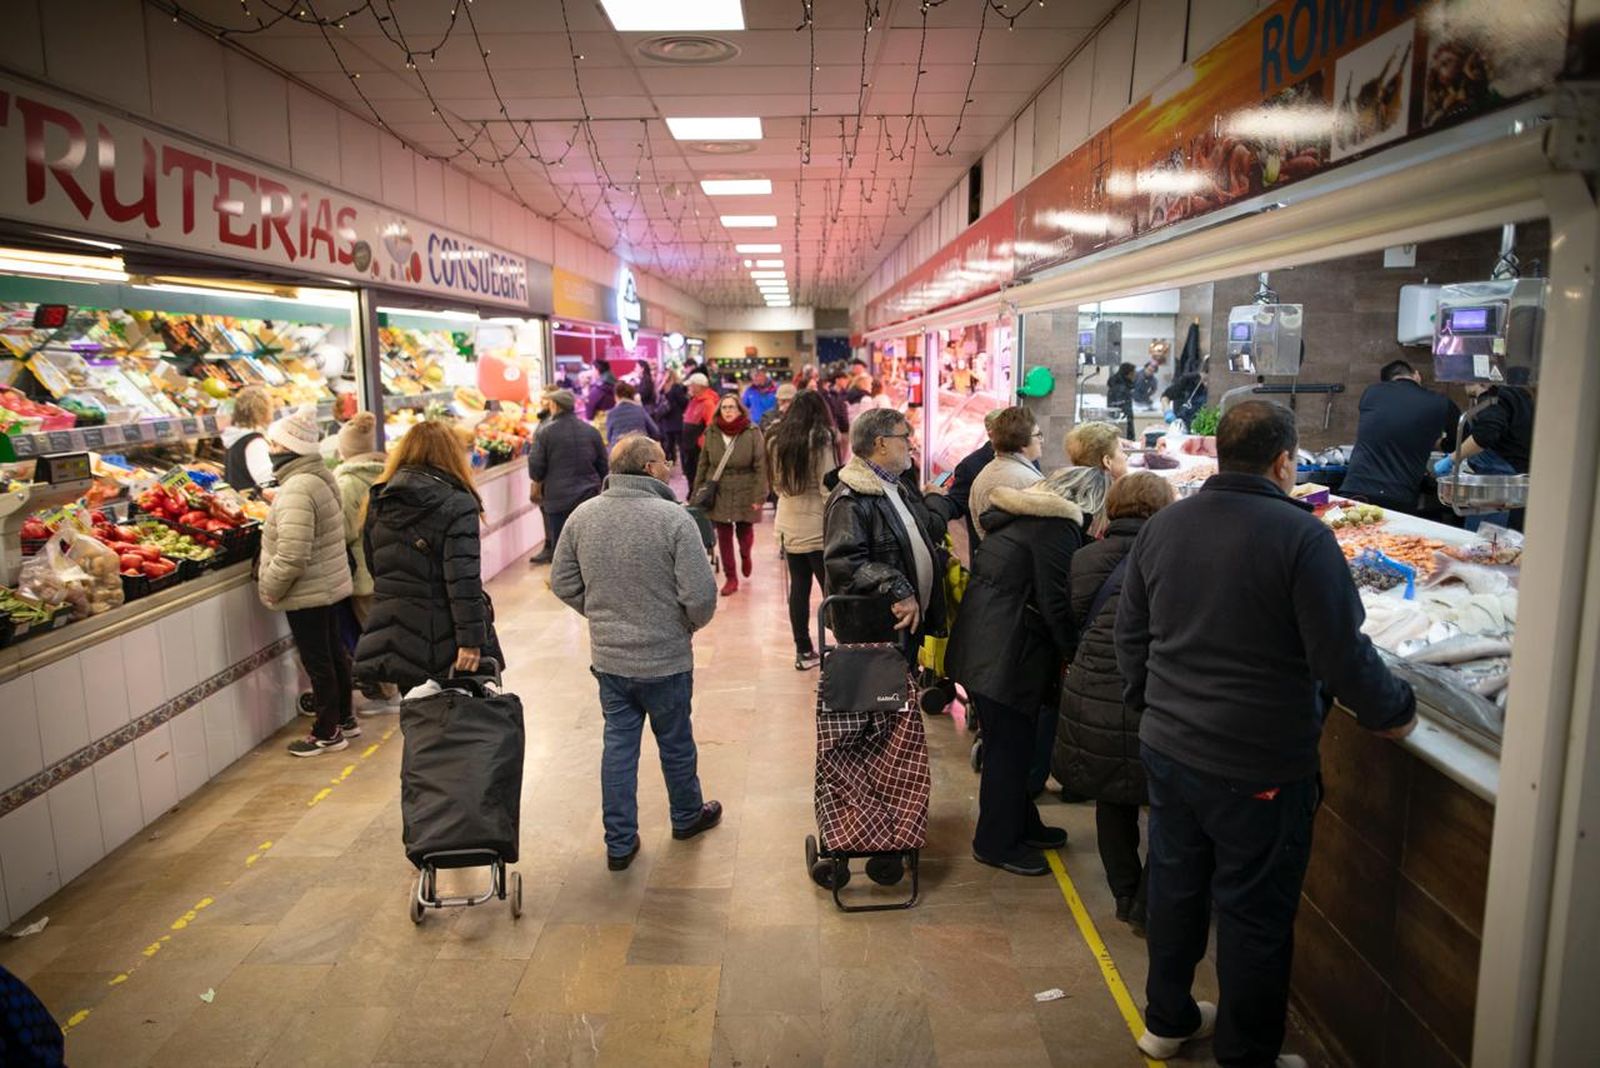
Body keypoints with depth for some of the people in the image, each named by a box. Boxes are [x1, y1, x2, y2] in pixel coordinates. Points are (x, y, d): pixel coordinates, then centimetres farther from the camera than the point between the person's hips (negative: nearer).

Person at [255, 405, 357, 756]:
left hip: (308, 594, -10)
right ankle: (345, 718, 32)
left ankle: (328, 733, 14)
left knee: (317, 661, 2)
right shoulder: (321, 477, 7)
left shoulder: (297, 490, -24)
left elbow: (292, 556, -29)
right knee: (333, 651, 19)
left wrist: (270, 587, -15)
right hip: (332, 584, 10)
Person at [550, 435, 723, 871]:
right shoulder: (673, 518, -21)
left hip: (608, 656, 4)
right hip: (665, 658, -4)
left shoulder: (583, 516, -5)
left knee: (618, 744, 14)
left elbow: (563, 582, 3)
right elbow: (701, 594, -22)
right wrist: (690, 624, 0)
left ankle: (619, 842, 21)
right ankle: (687, 816, 40)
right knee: (675, 741, 17)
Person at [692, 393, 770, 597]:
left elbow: (761, 467, -8)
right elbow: (703, 465, 8)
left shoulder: (752, 433, -7)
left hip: (745, 494, -2)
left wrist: (759, 496, -13)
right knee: (724, 537, 4)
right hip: (719, 494, 2)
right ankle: (730, 578, 18)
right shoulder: (711, 433, 2)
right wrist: (697, 494, 7)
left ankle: (745, 556, 42)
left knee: (745, 532, 7)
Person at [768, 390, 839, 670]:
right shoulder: (821, 441, -12)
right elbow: (828, 489, -15)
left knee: (798, 587, 11)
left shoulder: (777, 442, 7)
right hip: (817, 528, -6)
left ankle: (803, 651, 17)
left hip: (788, 528, 6)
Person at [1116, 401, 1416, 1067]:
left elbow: (1130, 637, 9)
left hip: (1167, 748, 6)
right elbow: (1342, 656, -16)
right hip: (1259, 768, -6)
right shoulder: (1300, 536, -17)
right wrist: (1393, 712, 3)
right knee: (1254, 912, 10)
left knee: (1175, 882, 21)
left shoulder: (1161, 527, 2)